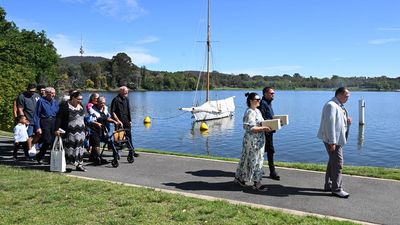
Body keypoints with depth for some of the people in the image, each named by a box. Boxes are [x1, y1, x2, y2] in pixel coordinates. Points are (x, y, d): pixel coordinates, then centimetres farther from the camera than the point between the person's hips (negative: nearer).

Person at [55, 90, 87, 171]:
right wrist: (57, 129, -20)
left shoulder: (81, 106, 13)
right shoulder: (65, 106, -7)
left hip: (80, 132, 6)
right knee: (69, 148, -5)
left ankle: (79, 164, 5)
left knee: (79, 147, 2)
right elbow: (59, 118, -12)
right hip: (69, 133, -6)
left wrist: (84, 130, 17)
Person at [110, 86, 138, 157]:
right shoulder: (116, 100, -12)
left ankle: (132, 151, 18)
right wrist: (118, 121, -17)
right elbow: (113, 112, -13)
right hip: (119, 123, -6)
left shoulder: (126, 99, 10)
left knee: (129, 137, 10)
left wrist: (130, 120, 13)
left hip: (126, 122, 6)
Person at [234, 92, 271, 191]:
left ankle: (239, 177, 28)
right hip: (252, 140, -9)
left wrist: (266, 126, 4)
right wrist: (264, 128, -24)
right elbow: (250, 128, -23)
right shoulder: (249, 112, -16)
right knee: (253, 160, -3)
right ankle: (257, 183, 4)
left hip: (259, 140, 9)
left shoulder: (257, 111, 13)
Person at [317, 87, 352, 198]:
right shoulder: (331, 105, -17)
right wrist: (332, 142, -24)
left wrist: (347, 122, 1)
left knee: (333, 162, 17)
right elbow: (329, 124, -23)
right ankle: (336, 189, 4)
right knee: (338, 163, -6)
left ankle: (328, 185, 28)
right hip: (333, 140, -10)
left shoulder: (339, 106, 14)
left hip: (338, 139, 10)